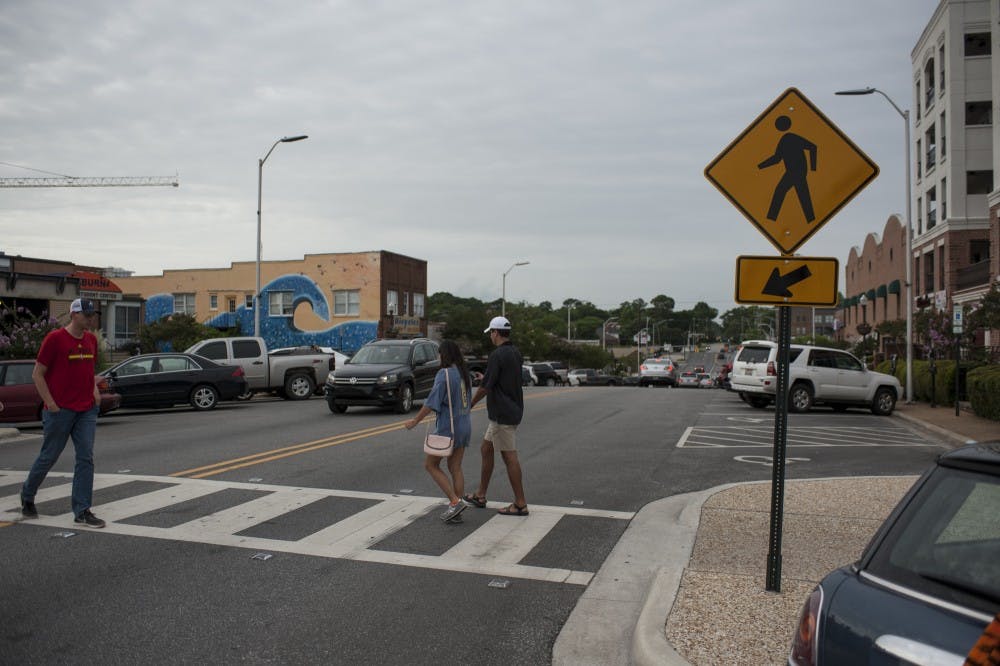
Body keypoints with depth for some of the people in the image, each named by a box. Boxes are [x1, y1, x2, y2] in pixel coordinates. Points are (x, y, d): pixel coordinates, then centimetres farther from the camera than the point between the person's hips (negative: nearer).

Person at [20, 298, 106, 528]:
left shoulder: (91, 339, 9)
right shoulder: (55, 338, -9)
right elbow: (37, 374, -7)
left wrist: (94, 389, 5)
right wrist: (51, 404, -12)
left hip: (86, 410, 5)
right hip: (60, 410, -5)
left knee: (86, 459, 0)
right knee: (49, 456, 8)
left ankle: (82, 511, 3)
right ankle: (27, 494, 36)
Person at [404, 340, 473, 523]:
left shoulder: (444, 374, -16)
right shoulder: (464, 373, 6)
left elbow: (432, 403, -18)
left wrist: (415, 420, -10)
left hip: (447, 427, -7)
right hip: (465, 426, 8)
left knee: (430, 465, 6)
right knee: (455, 468, 11)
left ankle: (455, 501, -4)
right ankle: (456, 512, 11)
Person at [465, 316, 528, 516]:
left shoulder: (497, 355, -18)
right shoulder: (515, 353, 10)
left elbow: (485, 387, -15)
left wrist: (470, 404, 1)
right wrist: (486, 378, 30)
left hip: (502, 415, -10)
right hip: (512, 410, 10)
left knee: (509, 456, -4)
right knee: (486, 449, 17)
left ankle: (520, 504, 3)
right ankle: (481, 496, 25)